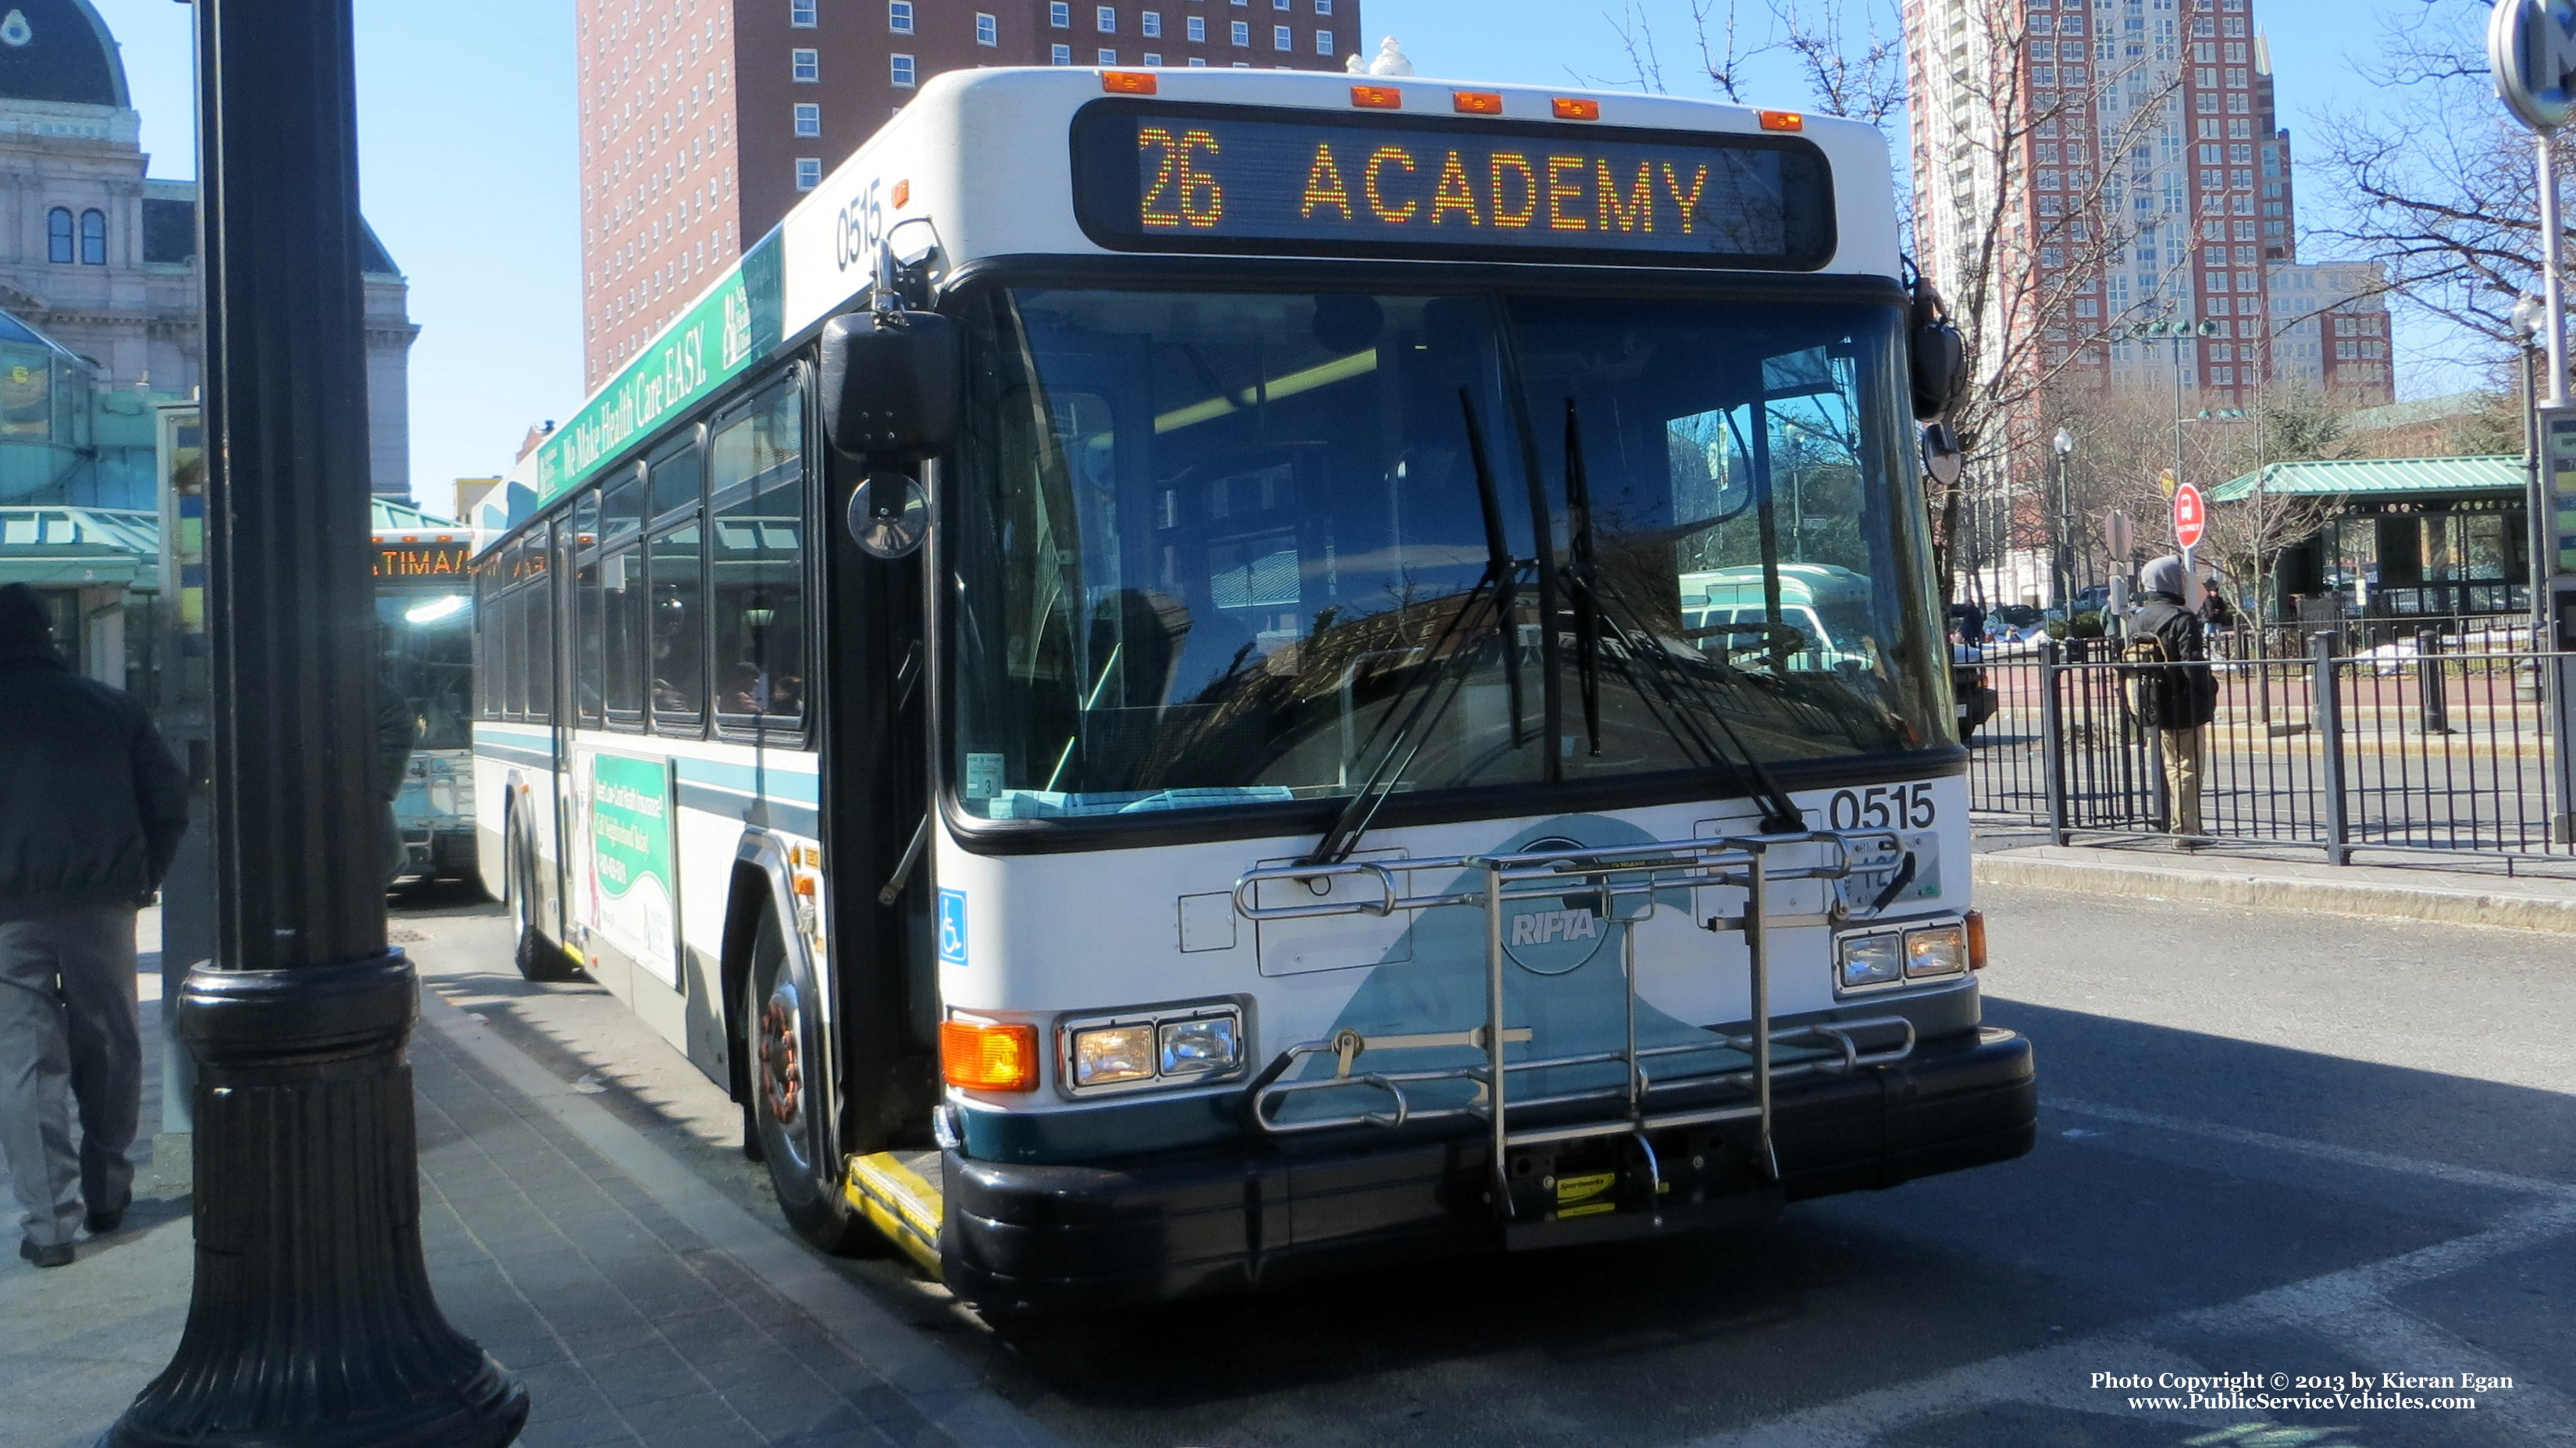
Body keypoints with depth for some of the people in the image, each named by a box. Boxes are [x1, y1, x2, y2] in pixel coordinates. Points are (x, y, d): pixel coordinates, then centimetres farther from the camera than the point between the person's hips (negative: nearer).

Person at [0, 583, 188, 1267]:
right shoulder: (113, 707, 5)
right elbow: (169, 800, 4)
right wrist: (141, 879, 11)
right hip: (102, 905, 2)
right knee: (108, 1050, 15)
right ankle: (106, 1193, 24)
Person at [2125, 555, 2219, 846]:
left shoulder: (2136, 618, 7)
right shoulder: (2182, 618, -16)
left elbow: (2132, 659, 11)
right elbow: (2193, 664, -21)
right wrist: (2210, 688, -8)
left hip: (2153, 705, 7)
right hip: (2184, 705, -7)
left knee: (2172, 766, 17)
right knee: (2189, 767, -1)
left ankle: (2175, 827, 22)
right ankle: (2186, 830, 0)